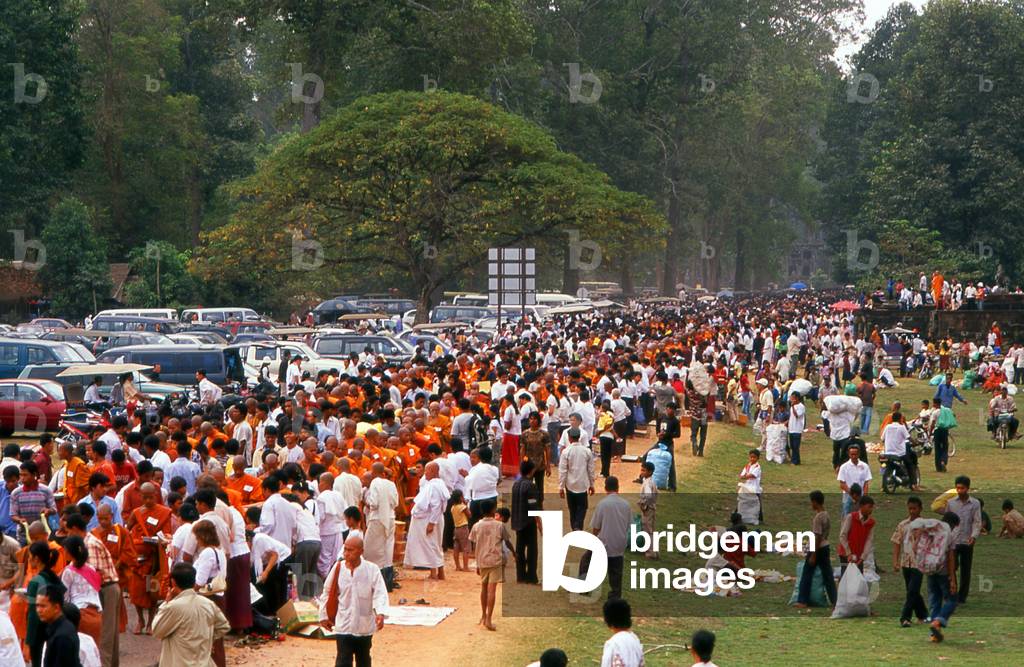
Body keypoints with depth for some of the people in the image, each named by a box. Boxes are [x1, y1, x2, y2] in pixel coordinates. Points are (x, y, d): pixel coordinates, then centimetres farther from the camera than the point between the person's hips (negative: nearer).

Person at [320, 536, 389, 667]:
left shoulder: (372, 570, -12)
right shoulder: (338, 568, -6)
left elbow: (380, 593, -17)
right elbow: (328, 593, 5)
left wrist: (380, 613, -33)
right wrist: (324, 615, 9)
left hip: (364, 626, 0)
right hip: (343, 625, 0)